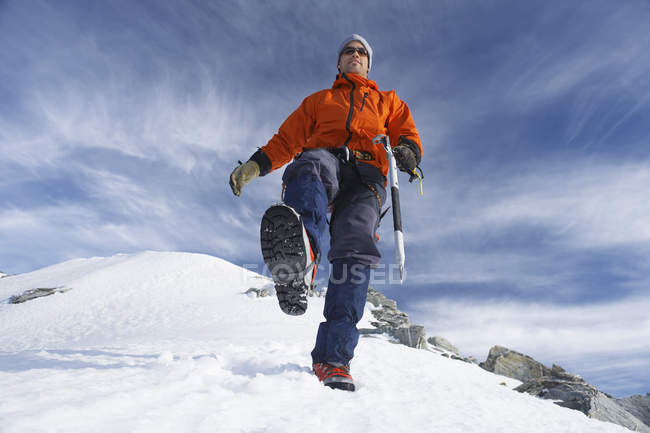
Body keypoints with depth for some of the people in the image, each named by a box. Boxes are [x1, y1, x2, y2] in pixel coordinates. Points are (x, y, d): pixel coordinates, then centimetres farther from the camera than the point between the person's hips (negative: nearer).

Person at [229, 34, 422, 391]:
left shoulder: (388, 102, 37)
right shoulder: (319, 100, 37)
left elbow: (407, 131, 21)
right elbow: (288, 138, 27)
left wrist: (408, 151, -5)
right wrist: (257, 164, 9)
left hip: (365, 178, 0)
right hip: (325, 161, 0)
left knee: (355, 247, -29)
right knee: (312, 162, -39)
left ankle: (333, 358, -33)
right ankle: (300, 255, -70)